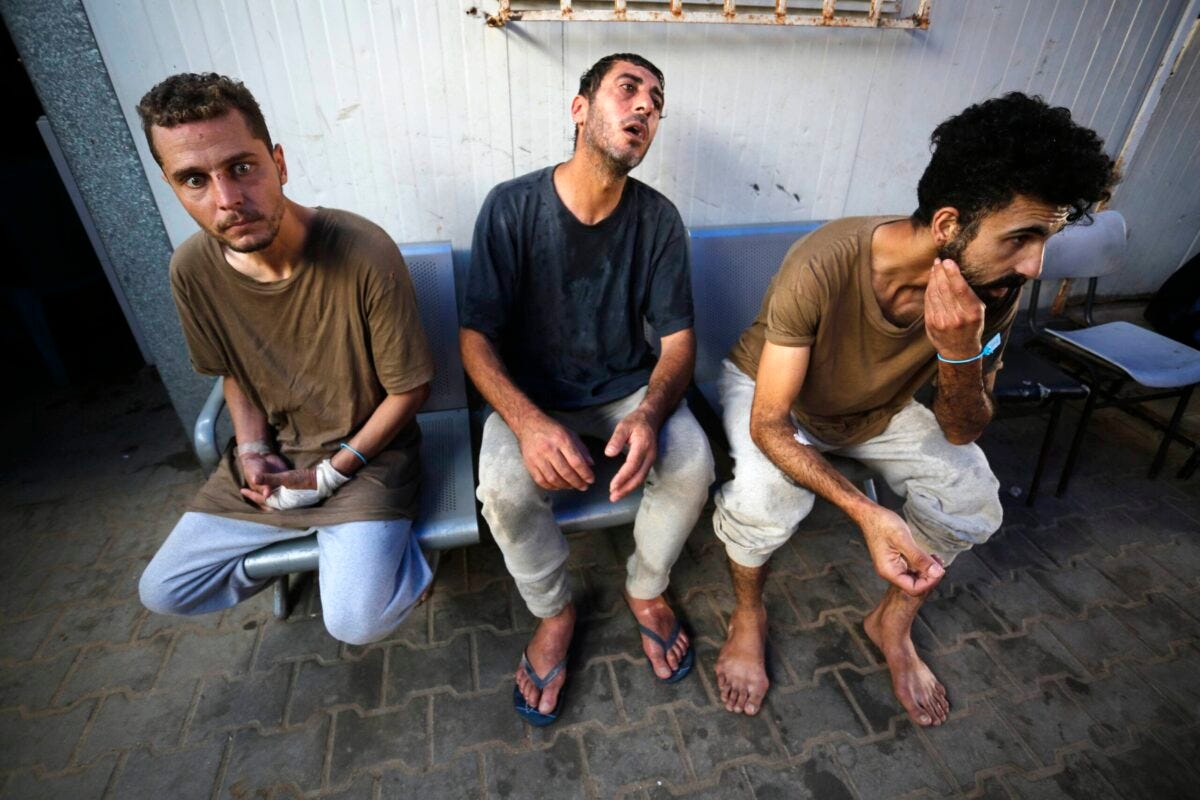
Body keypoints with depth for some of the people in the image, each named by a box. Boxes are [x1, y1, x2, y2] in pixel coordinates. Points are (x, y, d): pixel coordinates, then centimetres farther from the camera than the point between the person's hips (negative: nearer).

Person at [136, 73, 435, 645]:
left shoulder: (365, 253, -25)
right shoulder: (192, 270, -8)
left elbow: (409, 388, -16)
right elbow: (234, 372, 10)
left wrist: (328, 475, -14)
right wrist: (252, 449, -7)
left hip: (367, 451, -5)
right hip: (271, 453, 5)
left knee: (356, 620, -19)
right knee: (164, 592, 7)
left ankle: (396, 547, 14)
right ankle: (323, 545, 23)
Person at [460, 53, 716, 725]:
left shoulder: (659, 219, -6)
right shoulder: (513, 206, -13)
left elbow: (678, 339, -5)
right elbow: (477, 337, -13)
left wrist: (650, 413, -28)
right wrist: (527, 421, -33)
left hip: (630, 386, 2)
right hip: (533, 393, -1)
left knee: (692, 465, -24)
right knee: (506, 487, -29)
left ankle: (647, 590, 9)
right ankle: (555, 612, 5)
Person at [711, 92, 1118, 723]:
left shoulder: (993, 289, -20)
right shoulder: (823, 266, -36)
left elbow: (960, 432, -14)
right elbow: (769, 424, -33)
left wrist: (960, 352, -36)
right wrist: (867, 513, -45)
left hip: (879, 408, 5)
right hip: (768, 387, -4)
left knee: (971, 494, -15)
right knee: (766, 498, -33)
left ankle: (893, 622, 14)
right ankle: (747, 612, 2)